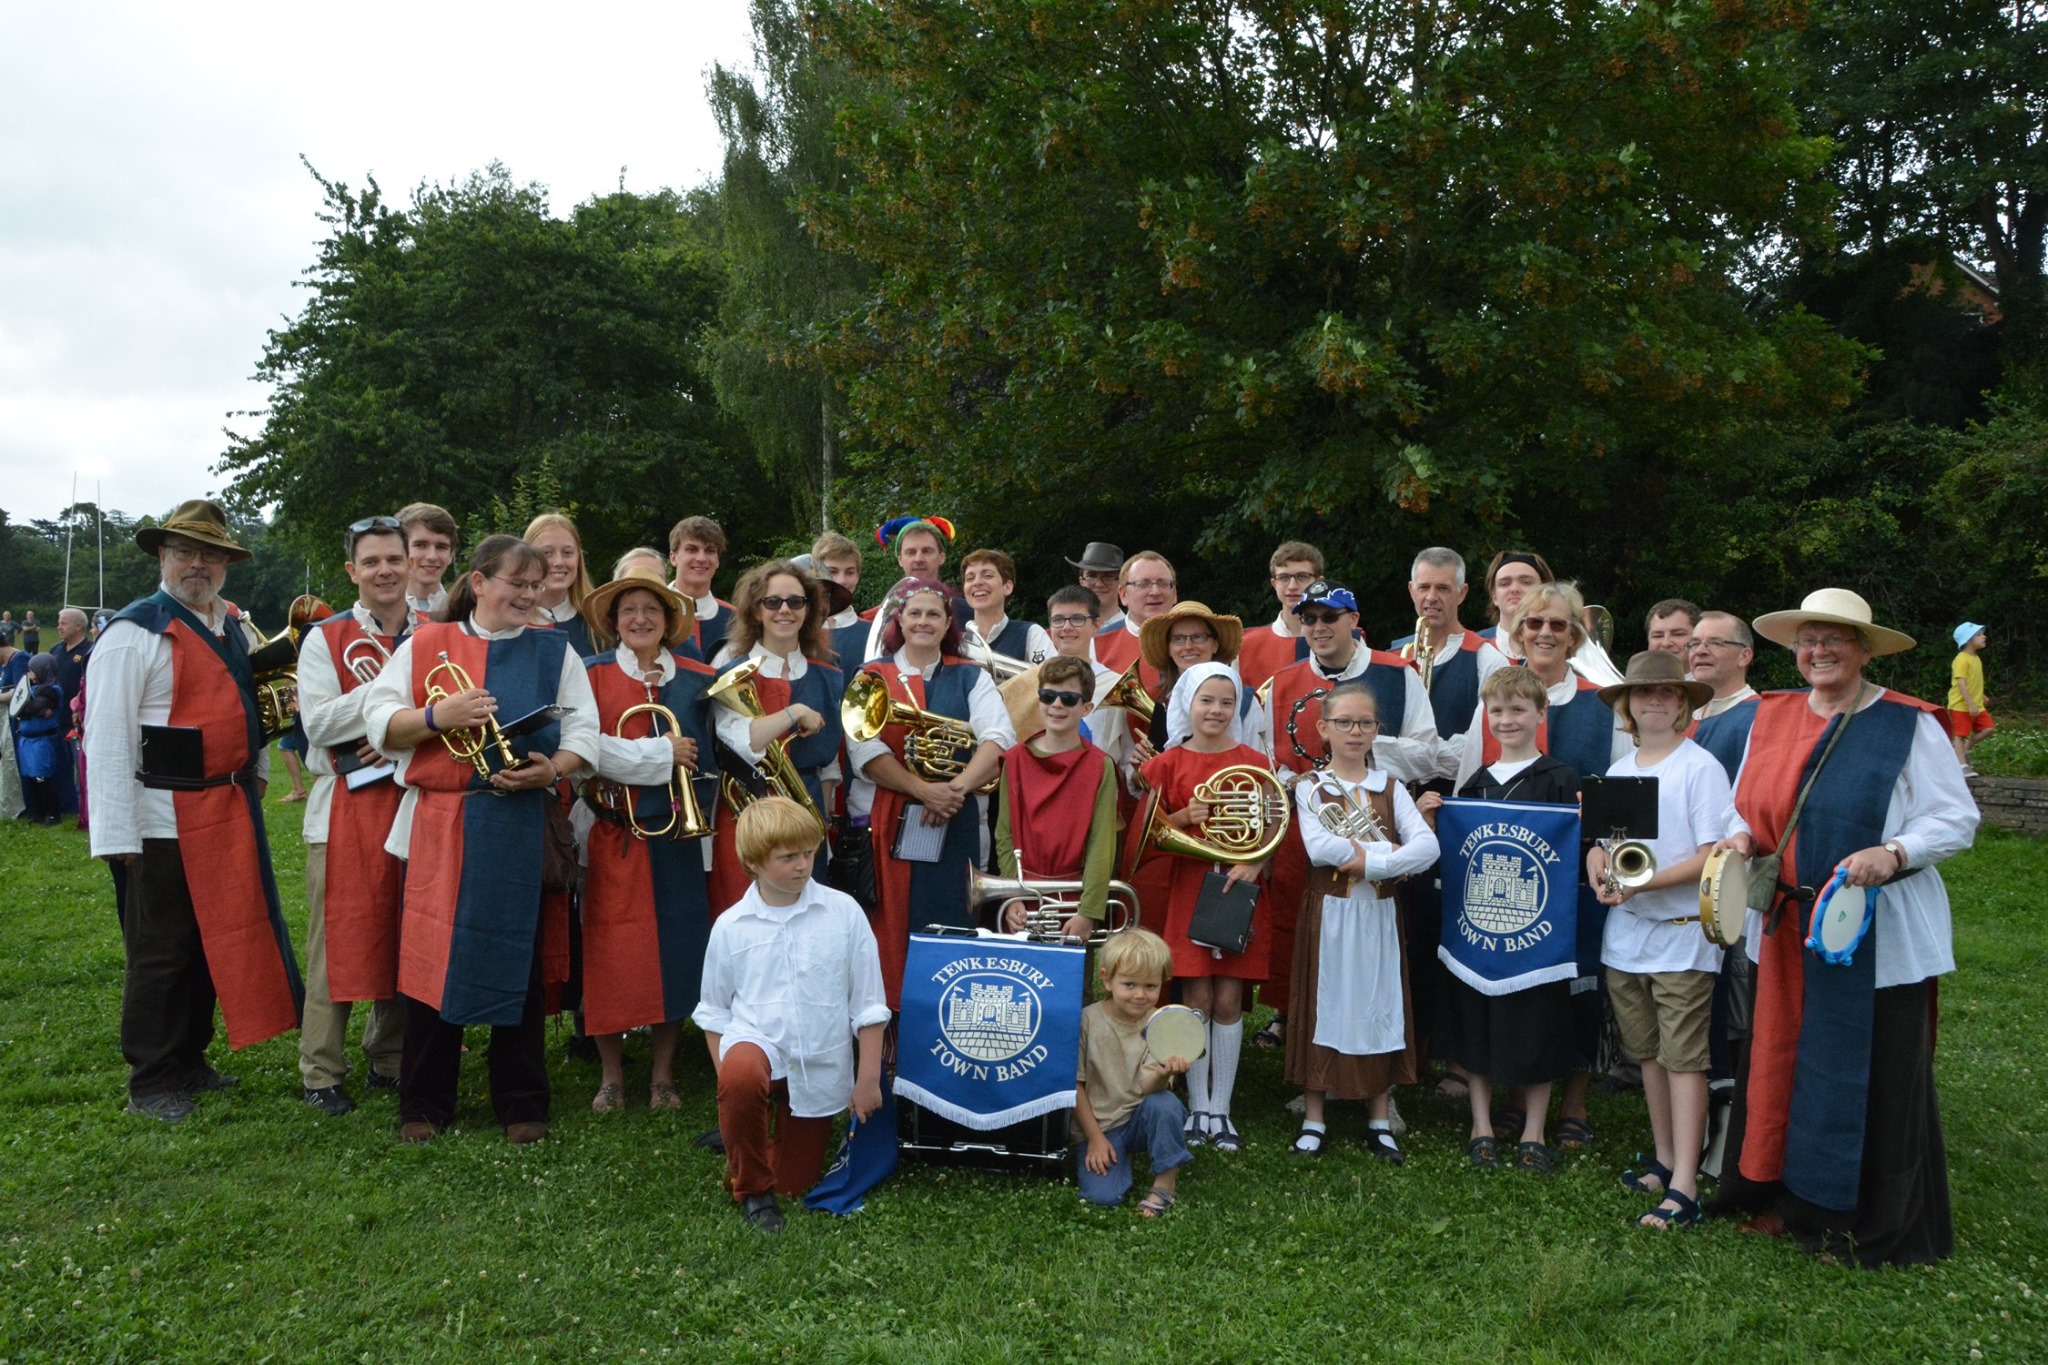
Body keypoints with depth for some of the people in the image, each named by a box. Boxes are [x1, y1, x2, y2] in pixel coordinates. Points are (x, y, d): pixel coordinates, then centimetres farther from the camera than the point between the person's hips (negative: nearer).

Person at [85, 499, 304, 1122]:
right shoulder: (134, 631, -12)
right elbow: (106, 738, -16)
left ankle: (189, 1064, 31)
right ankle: (150, 1085, 18)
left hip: (231, 812, 7)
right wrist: (117, 836, -19)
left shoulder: (234, 627, 11)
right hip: (168, 819, -7)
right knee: (161, 953, 3)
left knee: (218, 941, 16)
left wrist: (256, 773, 15)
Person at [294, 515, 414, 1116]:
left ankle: (389, 1059, 23)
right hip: (347, 806, -2)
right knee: (340, 937, 0)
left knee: (406, 936, 9)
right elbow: (318, 723, -10)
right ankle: (321, 1074, 10)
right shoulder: (324, 639, 1)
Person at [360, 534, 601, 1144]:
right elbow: (379, 722, 2)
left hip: (523, 830, 1)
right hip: (439, 827, 0)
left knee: (520, 963, 6)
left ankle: (522, 1103, 19)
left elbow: (584, 732, 3)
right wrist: (436, 715, -16)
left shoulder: (554, 651, 9)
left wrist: (552, 769, -16)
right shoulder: (425, 644, 7)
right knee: (433, 959, 5)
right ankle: (424, 1104, 20)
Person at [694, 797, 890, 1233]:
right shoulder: (730, 927, -4)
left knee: (797, 1182, 9)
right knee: (740, 1076, -38)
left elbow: (868, 1002, 0)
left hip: (821, 1065, 1)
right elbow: (714, 1010, 7)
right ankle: (750, 1188, -10)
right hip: (757, 1041, -1)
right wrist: (728, 1081, -3)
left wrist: (868, 1077, -2)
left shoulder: (843, 912, -6)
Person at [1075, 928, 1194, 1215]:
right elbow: (1075, 1084, -4)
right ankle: (1119, 1157, 12)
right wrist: (1095, 1138, -8)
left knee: (1164, 1104, -32)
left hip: (1140, 1117, 1)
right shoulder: (1088, 1020, -10)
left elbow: (1147, 1087, -19)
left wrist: (1163, 1074, -42)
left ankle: (1165, 1184, -12)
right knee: (1103, 1196, -21)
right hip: (1099, 1124, -1)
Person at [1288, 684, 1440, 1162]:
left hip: (1379, 915, 2)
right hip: (1328, 913, -2)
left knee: (1381, 1007, 6)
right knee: (1323, 1006, 3)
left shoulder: (1390, 789, 6)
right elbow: (1318, 848, -18)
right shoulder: (1309, 788, 1)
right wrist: (1390, 850, -16)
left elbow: (1428, 846, -9)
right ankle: (1314, 1119, 14)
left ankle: (1380, 1122, 18)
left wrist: (1370, 861, -21)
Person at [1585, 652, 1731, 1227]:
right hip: (1625, 932, 6)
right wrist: (1599, 872, -7)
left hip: (1682, 933, -6)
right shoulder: (1618, 772, 11)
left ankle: (1684, 1188, -3)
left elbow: (1714, 854, -13)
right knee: (1649, 1054, 14)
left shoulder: (1700, 766, -8)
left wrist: (1647, 882, -23)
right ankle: (1664, 1161, 27)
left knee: (1683, 1059, -5)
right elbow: (1598, 840, 15)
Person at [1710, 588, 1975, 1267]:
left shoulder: (1909, 724, -6)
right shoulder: (1770, 716, 8)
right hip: (1788, 931, 5)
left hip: (1880, 938, -5)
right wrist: (1744, 838, -3)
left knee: (1876, 1078, 4)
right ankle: (1792, 1196, 30)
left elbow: (1957, 818, -6)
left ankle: (1876, 1226, 22)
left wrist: (1894, 853, -22)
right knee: (1782, 1060, 12)